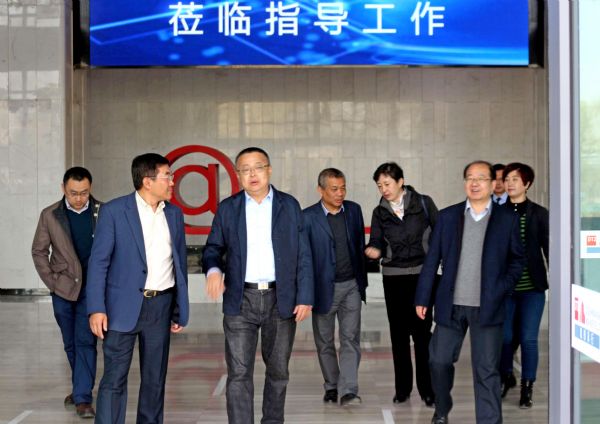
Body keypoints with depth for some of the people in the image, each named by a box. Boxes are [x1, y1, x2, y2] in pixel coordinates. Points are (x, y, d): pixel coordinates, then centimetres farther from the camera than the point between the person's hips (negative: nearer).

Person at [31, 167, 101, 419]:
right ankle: (80, 388, 32)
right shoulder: (50, 216, -2)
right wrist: (51, 281, -1)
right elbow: (39, 251, 5)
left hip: (92, 287, -2)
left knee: (85, 341, -7)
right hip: (63, 287, 2)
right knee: (71, 344, 14)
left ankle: (83, 398, -4)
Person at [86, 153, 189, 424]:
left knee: (155, 378, 11)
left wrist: (180, 310, 10)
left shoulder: (174, 214, 9)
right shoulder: (114, 211, -6)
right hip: (124, 306, -4)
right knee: (114, 379, -3)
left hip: (161, 306, 5)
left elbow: (180, 263, 13)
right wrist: (96, 309, -14)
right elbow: (98, 262, -7)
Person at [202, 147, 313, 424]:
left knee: (278, 371, 11)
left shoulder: (289, 205, 4)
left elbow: (303, 256, 2)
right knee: (239, 373, -5)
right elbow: (213, 248, 8)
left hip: (281, 300, 1)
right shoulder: (227, 208, 4)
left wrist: (305, 297, -5)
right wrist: (213, 269, -15)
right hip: (240, 301, -1)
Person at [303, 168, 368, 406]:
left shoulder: (354, 210, 3)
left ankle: (348, 391, -6)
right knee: (325, 342, 10)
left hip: (351, 285, 2)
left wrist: (363, 281, 12)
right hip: (323, 288, -2)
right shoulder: (308, 217, -9)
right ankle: (331, 386, 25)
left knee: (350, 339, -5)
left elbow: (360, 246, 12)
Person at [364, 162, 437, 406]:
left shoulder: (423, 203, 0)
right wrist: (374, 250, -21)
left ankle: (427, 389, 3)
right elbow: (377, 242, 1)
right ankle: (402, 388, 15)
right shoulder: (379, 212, 7)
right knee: (399, 333, 7)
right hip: (393, 276, 3)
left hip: (421, 274, -3)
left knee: (422, 331, -4)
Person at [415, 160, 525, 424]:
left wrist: (503, 289, -6)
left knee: (486, 370, 0)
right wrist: (422, 298, 3)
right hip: (450, 304, 2)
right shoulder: (447, 216, 5)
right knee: (439, 360, 8)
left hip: (487, 306, -2)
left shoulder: (507, 219, 3)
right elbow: (432, 259, 5)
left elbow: (517, 260, 8)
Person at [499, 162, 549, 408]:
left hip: (532, 287, -1)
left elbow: (548, 248, 1)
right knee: (505, 336, 4)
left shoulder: (539, 214, 0)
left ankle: (527, 388, 14)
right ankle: (505, 377, 30)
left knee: (528, 339, -1)